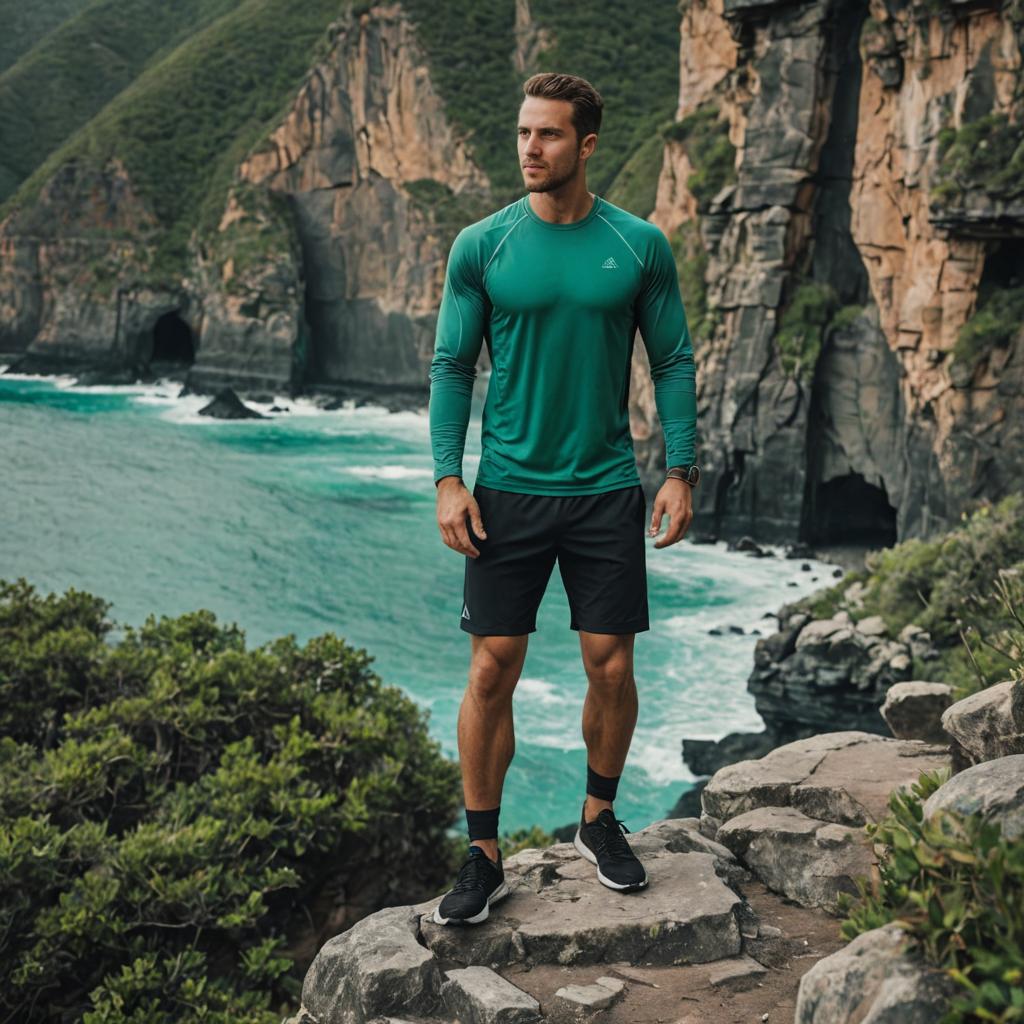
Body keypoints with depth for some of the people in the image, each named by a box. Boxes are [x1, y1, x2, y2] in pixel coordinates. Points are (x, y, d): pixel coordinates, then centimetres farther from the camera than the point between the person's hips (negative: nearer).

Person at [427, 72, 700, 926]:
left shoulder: (639, 245, 1)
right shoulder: (481, 246, -1)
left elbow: (674, 361, 5)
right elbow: (451, 366, 2)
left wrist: (681, 471, -2)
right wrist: (449, 480, -6)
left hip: (606, 491, 1)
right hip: (509, 492, 0)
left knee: (612, 670, 5)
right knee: (492, 673, -1)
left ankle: (600, 821, 29)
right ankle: (485, 856, 12)